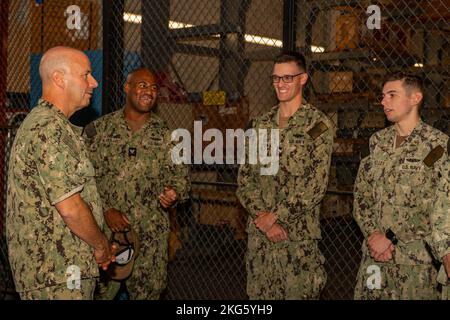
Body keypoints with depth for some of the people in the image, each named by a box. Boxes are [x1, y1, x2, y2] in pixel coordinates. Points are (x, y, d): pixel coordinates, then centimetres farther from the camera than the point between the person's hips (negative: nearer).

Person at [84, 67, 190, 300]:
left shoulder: (165, 135, 7)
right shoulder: (99, 129, 2)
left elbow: (179, 175, 7)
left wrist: (174, 193, -15)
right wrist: (106, 209, -11)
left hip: (151, 232, 1)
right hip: (107, 228, -1)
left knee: (147, 291, 8)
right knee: (101, 290, 6)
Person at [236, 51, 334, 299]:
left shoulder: (318, 124, -5)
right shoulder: (261, 124, 10)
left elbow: (315, 185, -13)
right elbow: (245, 177, 6)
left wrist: (273, 216, -13)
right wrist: (262, 218, -8)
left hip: (299, 235, -4)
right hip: (259, 232, 5)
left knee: (299, 293, 3)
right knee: (259, 293, 11)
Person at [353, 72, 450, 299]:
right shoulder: (377, 141, 8)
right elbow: (361, 193, 8)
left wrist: (391, 238, -14)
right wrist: (373, 234, -7)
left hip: (416, 260, -4)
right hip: (374, 254, 4)